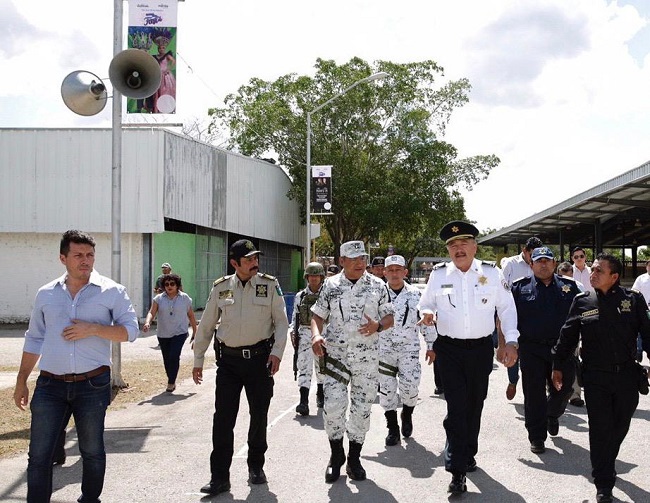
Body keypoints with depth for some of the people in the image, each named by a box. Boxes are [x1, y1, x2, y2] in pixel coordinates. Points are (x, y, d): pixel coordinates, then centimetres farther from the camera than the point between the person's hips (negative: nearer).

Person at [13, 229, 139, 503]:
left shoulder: (111, 291, -1)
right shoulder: (46, 294, 8)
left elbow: (131, 330, -4)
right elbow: (34, 340, 15)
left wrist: (92, 329, -17)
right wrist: (21, 381, 14)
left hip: (93, 385, -2)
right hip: (49, 386, 2)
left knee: (92, 451, 12)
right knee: (39, 454, 1)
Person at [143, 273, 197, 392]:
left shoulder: (185, 298, 2)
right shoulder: (159, 299, 2)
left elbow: (191, 315, 9)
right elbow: (151, 313, -8)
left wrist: (195, 332, 11)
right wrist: (147, 323, -29)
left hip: (179, 333, -2)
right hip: (163, 334, 2)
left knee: (174, 356, -17)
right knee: (166, 359, 9)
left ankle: (171, 382, -5)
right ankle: (171, 381, 26)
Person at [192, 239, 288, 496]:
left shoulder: (270, 285, 0)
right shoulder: (220, 287, 4)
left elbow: (282, 322, 1)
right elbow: (206, 326, 10)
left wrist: (277, 352, -12)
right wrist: (198, 360, 10)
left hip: (259, 357, -1)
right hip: (228, 359, 1)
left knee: (259, 415, 10)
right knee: (223, 417, -2)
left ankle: (256, 466, 29)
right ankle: (220, 477, 5)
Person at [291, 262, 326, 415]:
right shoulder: (300, 296, 7)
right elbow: (295, 317, 11)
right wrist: (292, 331, -1)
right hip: (305, 333, 0)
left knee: (321, 367, 14)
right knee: (304, 368, -10)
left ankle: (320, 395, 36)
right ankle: (304, 402, -17)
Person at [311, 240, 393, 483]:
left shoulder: (377, 285, 4)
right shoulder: (330, 285, 4)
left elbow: (389, 317, 7)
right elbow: (318, 315, 9)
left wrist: (377, 326, -15)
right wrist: (316, 335, -10)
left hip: (367, 356, 1)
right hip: (335, 354, 0)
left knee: (362, 408, 6)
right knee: (333, 406, -8)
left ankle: (354, 460, 21)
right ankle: (336, 456, 14)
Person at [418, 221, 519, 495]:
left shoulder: (491, 273, -1)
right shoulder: (438, 274, 0)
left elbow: (507, 308, 3)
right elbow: (425, 305, 9)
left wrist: (511, 341, -5)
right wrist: (427, 314, -15)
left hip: (481, 349, 2)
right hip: (449, 349, -1)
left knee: (474, 405, 15)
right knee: (456, 407, -8)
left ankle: (468, 454, 36)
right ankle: (457, 470, -5)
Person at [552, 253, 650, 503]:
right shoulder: (583, 302, 1)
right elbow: (567, 337, 8)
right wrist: (557, 366, 11)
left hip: (627, 375, 1)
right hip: (595, 378, -1)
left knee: (620, 427, 14)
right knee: (600, 429, 0)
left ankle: (605, 467, 39)